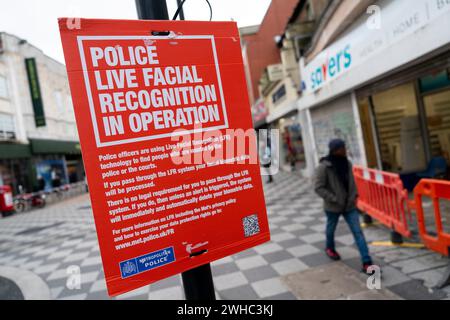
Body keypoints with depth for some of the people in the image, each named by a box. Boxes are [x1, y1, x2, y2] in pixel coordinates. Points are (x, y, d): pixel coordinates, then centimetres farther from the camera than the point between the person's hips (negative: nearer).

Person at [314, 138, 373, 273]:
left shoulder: (347, 163, -2)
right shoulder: (324, 166, -20)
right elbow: (318, 187, -20)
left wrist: (354, 195, 2)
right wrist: (335, 199, -21)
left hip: (349, 205, 4)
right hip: (333, 206, -3)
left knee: (358, 232, -4)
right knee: (331, 229, 20)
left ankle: (367, 263, -1)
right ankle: (330, 248, 49)